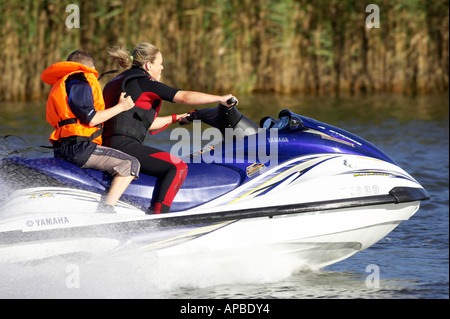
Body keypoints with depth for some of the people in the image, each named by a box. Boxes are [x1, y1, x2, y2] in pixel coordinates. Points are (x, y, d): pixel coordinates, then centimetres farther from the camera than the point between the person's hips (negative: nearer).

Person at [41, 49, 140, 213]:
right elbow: (89, 118, -15)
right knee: (130, 164, -15)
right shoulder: (80, 80, -5)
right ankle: (105, 211, -28)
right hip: (79, 147, -11)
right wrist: (120, 107, -6)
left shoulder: (60, 84, 26)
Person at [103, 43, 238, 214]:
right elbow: (185, 97, -9)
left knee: (168, 168, 23)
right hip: (125, 144, -10)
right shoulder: (144, 82, -5)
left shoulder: (122, 80, 24)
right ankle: (158, 215, -20)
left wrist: (175, 118, 32)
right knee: (178, 167, -10)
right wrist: (220, 98, -2)